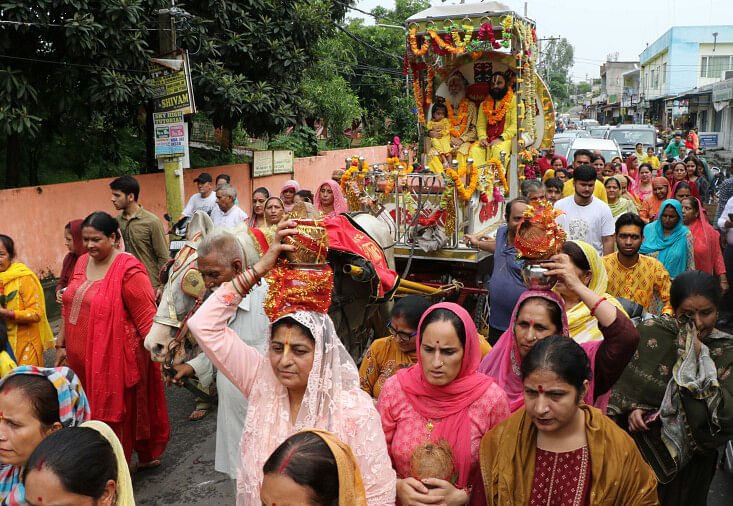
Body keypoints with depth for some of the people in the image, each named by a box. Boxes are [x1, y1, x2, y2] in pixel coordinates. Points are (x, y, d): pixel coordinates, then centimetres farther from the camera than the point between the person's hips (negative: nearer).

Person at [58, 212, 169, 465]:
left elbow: (147, 318, -14)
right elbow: (69, 308, 18)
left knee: (114, 414, 3)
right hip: (82, 357, 7)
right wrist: (62, 345, 20)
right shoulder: (82, 263, 9)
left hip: (115, 357, -7)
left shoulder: (128, 269, -14)